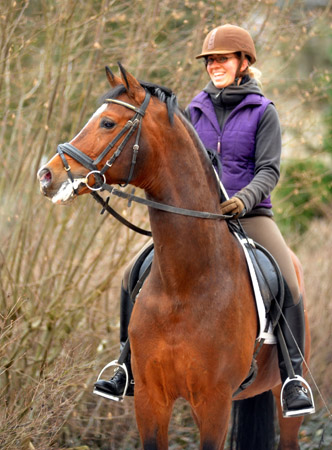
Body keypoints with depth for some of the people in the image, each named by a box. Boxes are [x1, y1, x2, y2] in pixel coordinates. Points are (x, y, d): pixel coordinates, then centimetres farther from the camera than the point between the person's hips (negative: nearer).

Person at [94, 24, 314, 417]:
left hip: (249, 214, -3)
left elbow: (269, 170, -8)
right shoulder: (196, 110, 9)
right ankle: (130, 370, 4)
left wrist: (244, 199, -26)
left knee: (289, 288, -25)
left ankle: (292, 379, -13)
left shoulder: (263, 112, -1)